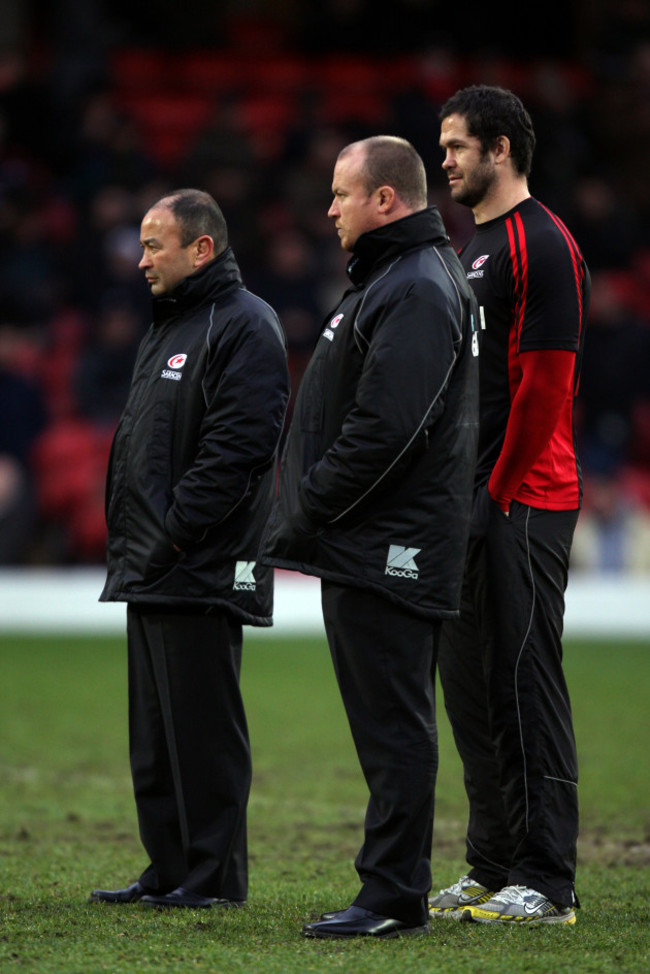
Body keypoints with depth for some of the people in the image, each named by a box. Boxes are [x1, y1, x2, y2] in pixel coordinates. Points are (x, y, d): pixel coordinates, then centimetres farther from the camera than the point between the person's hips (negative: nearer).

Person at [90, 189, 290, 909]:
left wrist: (174, 535, -20)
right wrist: (128, 539, 15)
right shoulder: (166, 327, 21)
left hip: (201, 577, -10)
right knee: (156, 734, 12)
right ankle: (170, 870, 18)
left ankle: (215, 875, -1)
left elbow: (238, 446, -19)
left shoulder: (245, 328, -10)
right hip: (149, 575, 10)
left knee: (202, 729, -6)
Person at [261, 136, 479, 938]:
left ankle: (393, 896, -5)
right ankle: (395, 889, 18)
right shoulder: (391, 279, 19)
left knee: (394, 723, -7)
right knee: (388, 724, 13)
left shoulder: (418, 292, -16)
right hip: (365, 550, 11)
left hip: (389, 551, -11)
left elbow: (384, 428, -24)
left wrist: (307, 510, -17)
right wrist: (305, 518, 16)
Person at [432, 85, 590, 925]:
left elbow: (544, 381, -17)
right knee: (470, 686, 12)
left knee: (524, 683, -9)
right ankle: (492, 869, 19)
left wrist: (503, 488, -17)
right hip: (474, 503, 10)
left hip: (524, 501, -10)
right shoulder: (474, 247, 20)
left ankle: (545, 883, -6)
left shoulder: (542, 244, -11)